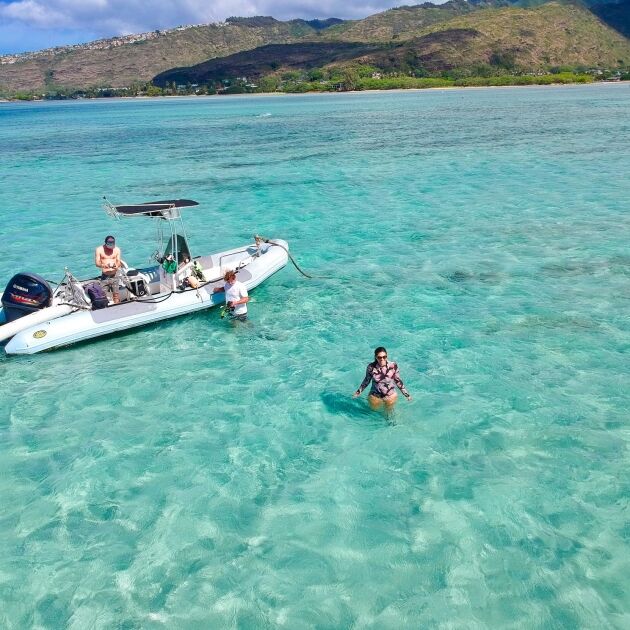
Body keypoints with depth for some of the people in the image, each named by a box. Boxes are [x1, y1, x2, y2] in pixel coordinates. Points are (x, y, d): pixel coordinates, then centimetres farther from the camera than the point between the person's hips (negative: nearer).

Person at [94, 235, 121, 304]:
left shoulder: (117, 249, 2)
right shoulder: (99, 249, -3)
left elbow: (119, 262, 4)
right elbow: (97, 263, -7)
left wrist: (117, 265, -20)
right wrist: (104, 265, -27)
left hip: (114, 275, 1)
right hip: (104, 276, -1)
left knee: (116, 294, 6)